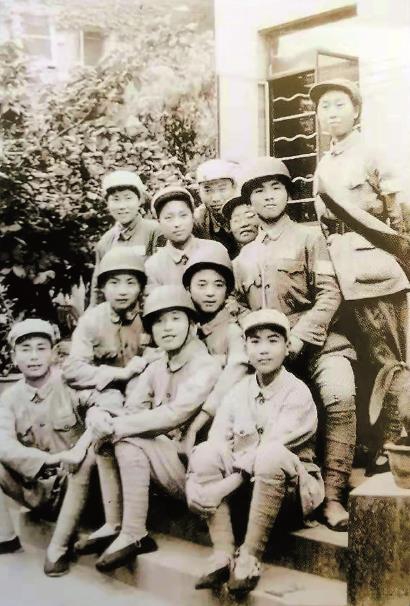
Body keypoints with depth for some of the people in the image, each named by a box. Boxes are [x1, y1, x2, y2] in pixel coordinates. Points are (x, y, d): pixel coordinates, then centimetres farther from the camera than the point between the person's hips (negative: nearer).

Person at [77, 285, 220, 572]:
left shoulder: (206, 367, -10)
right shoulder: (156, 368, 12)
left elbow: (174, 415, -23)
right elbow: (130, 412, 1)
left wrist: (116, 427, -22)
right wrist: (105, 421, -22)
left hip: (190, 465, -7)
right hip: (158, 458, 7)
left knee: (129, 440, -22)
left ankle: (134, 535, -15)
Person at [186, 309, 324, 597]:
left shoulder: (297, 392, -11)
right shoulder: (239, 390, 6)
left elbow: (270, 447, -21)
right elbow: (218, 437, -2)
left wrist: (234, 479, -26)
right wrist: (228, 462, -24)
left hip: (290, 483, -5)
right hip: (244, 479, 5)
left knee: (271, 455, -37)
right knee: (203, 454, -20)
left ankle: (250, 557, -28)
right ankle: (222, 555, -23)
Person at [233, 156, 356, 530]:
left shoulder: (309, 238, 7)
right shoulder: (244, 257, 19)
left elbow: (330, 294, -4)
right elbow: (241, 309, 20)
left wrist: (298, 338, -15)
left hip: (315, 342, -4)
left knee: (340, 396, -30)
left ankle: (333, 494, -21)